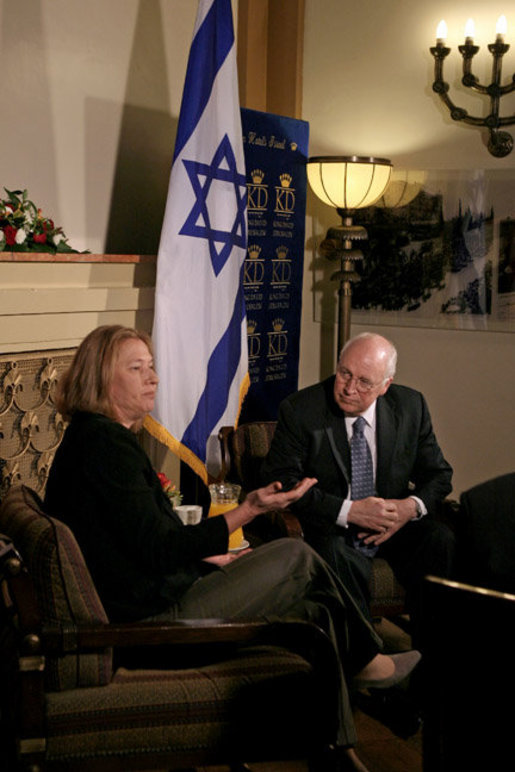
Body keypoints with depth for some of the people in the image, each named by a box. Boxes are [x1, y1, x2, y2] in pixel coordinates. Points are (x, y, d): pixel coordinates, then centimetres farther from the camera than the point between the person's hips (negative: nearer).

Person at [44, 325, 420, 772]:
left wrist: (214, 558, 15)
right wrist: (248, 511, -24)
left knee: (315, 610, 9)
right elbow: (160, 550, -22)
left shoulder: (90, 437, 15)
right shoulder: (106, 442, -18)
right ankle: (366, 662, 22)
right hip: (154, 619, -10)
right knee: (297, 557, -1)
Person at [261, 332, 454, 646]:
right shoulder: (299, 410, -10)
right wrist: (348, 511, -24)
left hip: (393, 522, 3)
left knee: (441, 540, -25)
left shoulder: (411, 406, -1)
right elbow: (280, 481, -14)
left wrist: (411, 506, -17)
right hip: (330, 528, -3)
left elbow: (438, 474, 6)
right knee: (334, 553, -36)